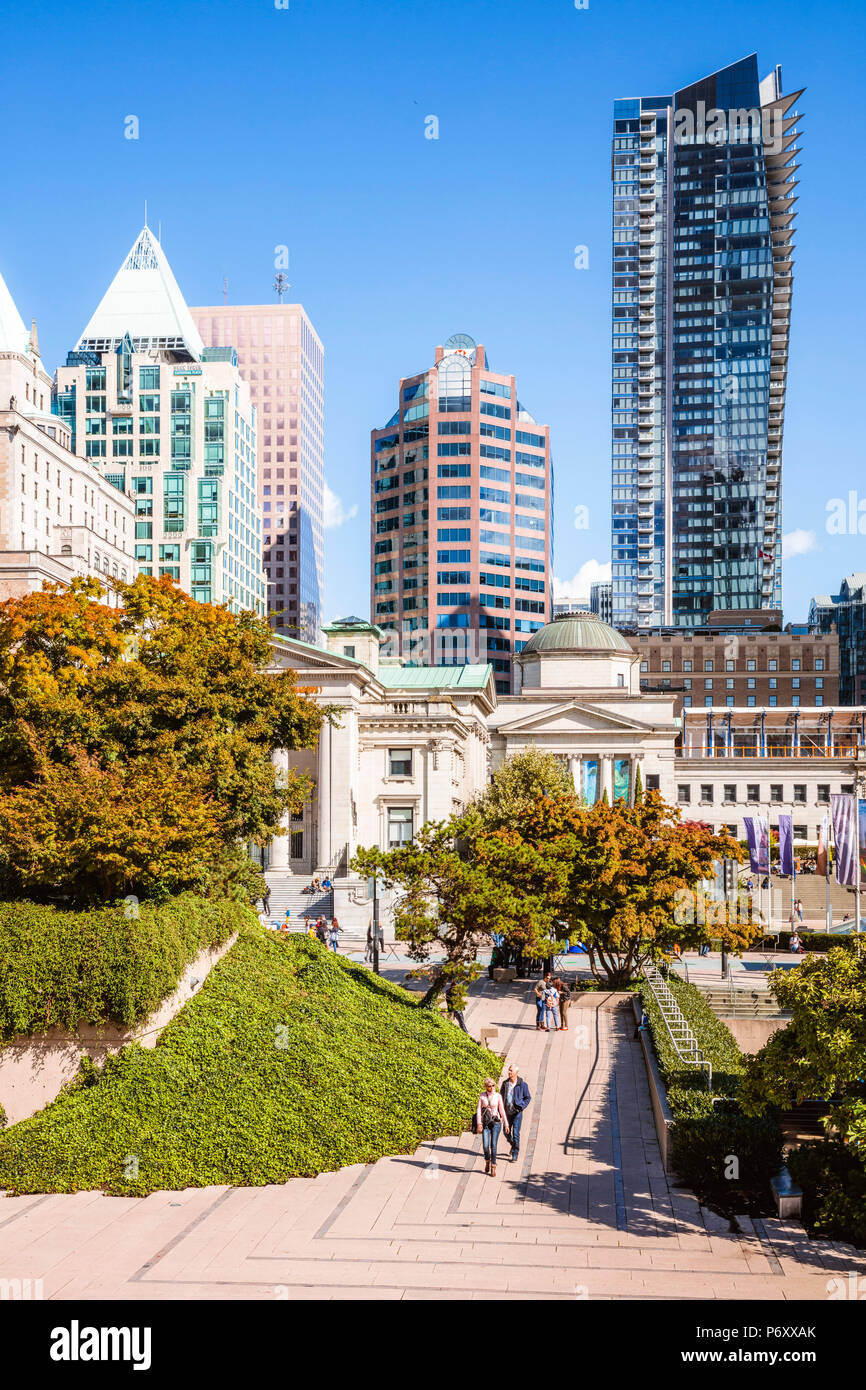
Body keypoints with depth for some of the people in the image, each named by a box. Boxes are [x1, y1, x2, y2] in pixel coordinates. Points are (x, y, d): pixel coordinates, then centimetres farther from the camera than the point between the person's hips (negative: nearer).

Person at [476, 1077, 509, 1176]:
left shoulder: (498, 1096, 1)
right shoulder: (482, 1096, 2)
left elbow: (502, 1111, 5)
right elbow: (478, 1110, -1)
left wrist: (506, 1124, 4)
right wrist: (479, 1123, -12)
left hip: (496, 1122, -1)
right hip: (485, 1123, 1)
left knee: (493, 1145, -4)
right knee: (485, 1146, -7)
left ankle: (493, 1167, 8)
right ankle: (487, 1161, 24)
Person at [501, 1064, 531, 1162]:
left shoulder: (522, 1085, -9)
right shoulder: (505, 1083, 1)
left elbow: (528, 1098, 1)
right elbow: (502, 1097, 12)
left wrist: (521, 1107, -13)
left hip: (517, 1112, -4)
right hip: (507, 1112, 4)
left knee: (516, 1133, -7)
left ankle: (515, 1155, 3)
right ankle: (513, 1145, 40)